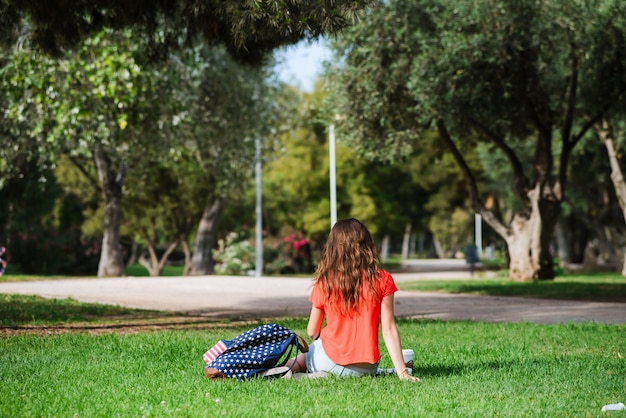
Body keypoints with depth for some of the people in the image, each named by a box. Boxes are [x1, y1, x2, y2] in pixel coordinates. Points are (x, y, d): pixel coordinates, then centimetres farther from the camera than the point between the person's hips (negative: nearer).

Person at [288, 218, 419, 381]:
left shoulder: (324, 282, -4)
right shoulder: (382, 280, -5)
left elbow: (312, 332, 4)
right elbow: (389, 331, -8)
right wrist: (402, 372, -6)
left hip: (330, 362, -2)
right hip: (366, 368, 2)